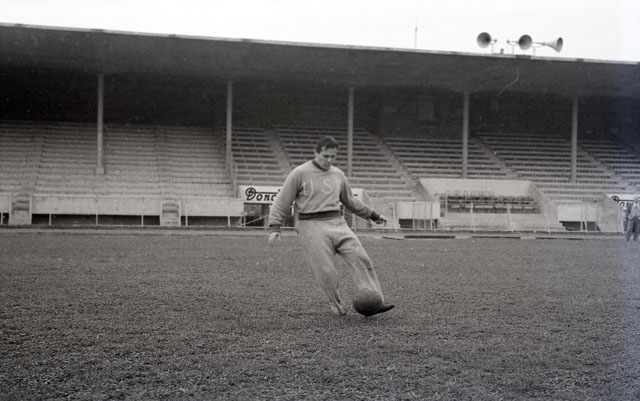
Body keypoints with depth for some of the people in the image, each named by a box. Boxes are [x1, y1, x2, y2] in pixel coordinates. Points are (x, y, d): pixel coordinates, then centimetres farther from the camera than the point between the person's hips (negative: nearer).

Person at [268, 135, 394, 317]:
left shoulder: (338, 174, 15)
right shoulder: (300, 173, 0)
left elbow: (350, 201, 29)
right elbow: (281, 203, 2)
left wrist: (373, 215, 30)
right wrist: (275, 228, -7)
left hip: (337, 223, 5)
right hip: (312, 227, -4)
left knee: (361, 259, -10)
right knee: (326, 272, -9)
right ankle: (337, 306, 10)